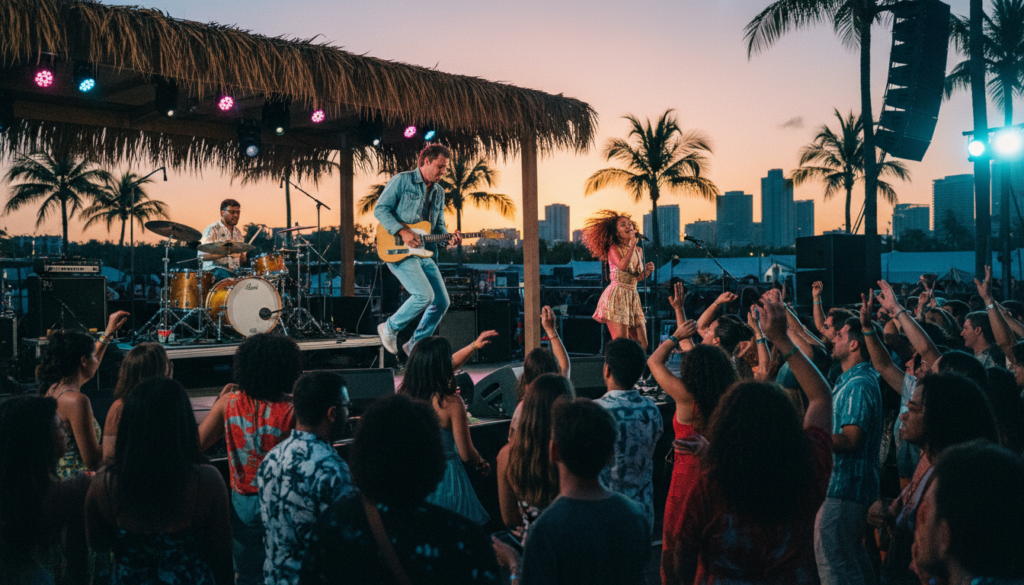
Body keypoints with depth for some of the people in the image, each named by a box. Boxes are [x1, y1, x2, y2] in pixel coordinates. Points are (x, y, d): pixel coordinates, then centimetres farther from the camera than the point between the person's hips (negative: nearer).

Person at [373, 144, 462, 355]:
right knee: (425, 295, -22)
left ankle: (416, 346, 16)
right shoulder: (402, 180, -4)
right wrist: (403, 232, -19)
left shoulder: (439, 192, 16)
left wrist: (448, 237, -3)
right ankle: (390, 328, 1)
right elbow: (380, 209, -9)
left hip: (424, 253, 8)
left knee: (442, 301, 2)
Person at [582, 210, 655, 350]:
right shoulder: (614, 249, -5)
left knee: (642, 344, 4)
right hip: (617, 295, -7)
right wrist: (633, 244, -22)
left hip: (633, 297, 7)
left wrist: (646, 271, 3)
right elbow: (622, 265, -26)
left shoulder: (639, 251, 14)